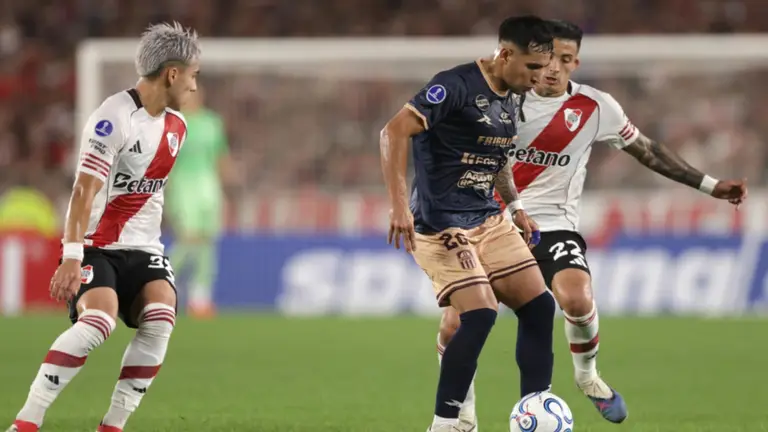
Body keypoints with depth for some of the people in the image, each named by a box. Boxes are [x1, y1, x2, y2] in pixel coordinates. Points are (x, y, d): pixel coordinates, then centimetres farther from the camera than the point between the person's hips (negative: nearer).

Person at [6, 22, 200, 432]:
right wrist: (71, 257, -28)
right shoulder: (114, 118, -17)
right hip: (96, 245, -7)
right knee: (98, 321, -28)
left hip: (142, 248, 7)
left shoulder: (176, 126, 10)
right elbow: (85, 190, -22)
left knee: (160, 320, -18)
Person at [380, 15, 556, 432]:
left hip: (489, 221, 9)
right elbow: (394, 132, -23)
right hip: (442, 225, -9)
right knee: (481, 313, -20)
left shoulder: (508, 99, 11)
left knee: (539, 306, 1)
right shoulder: (456, 86, -17)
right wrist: (399, 204, -29)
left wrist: (515, 204, 18)